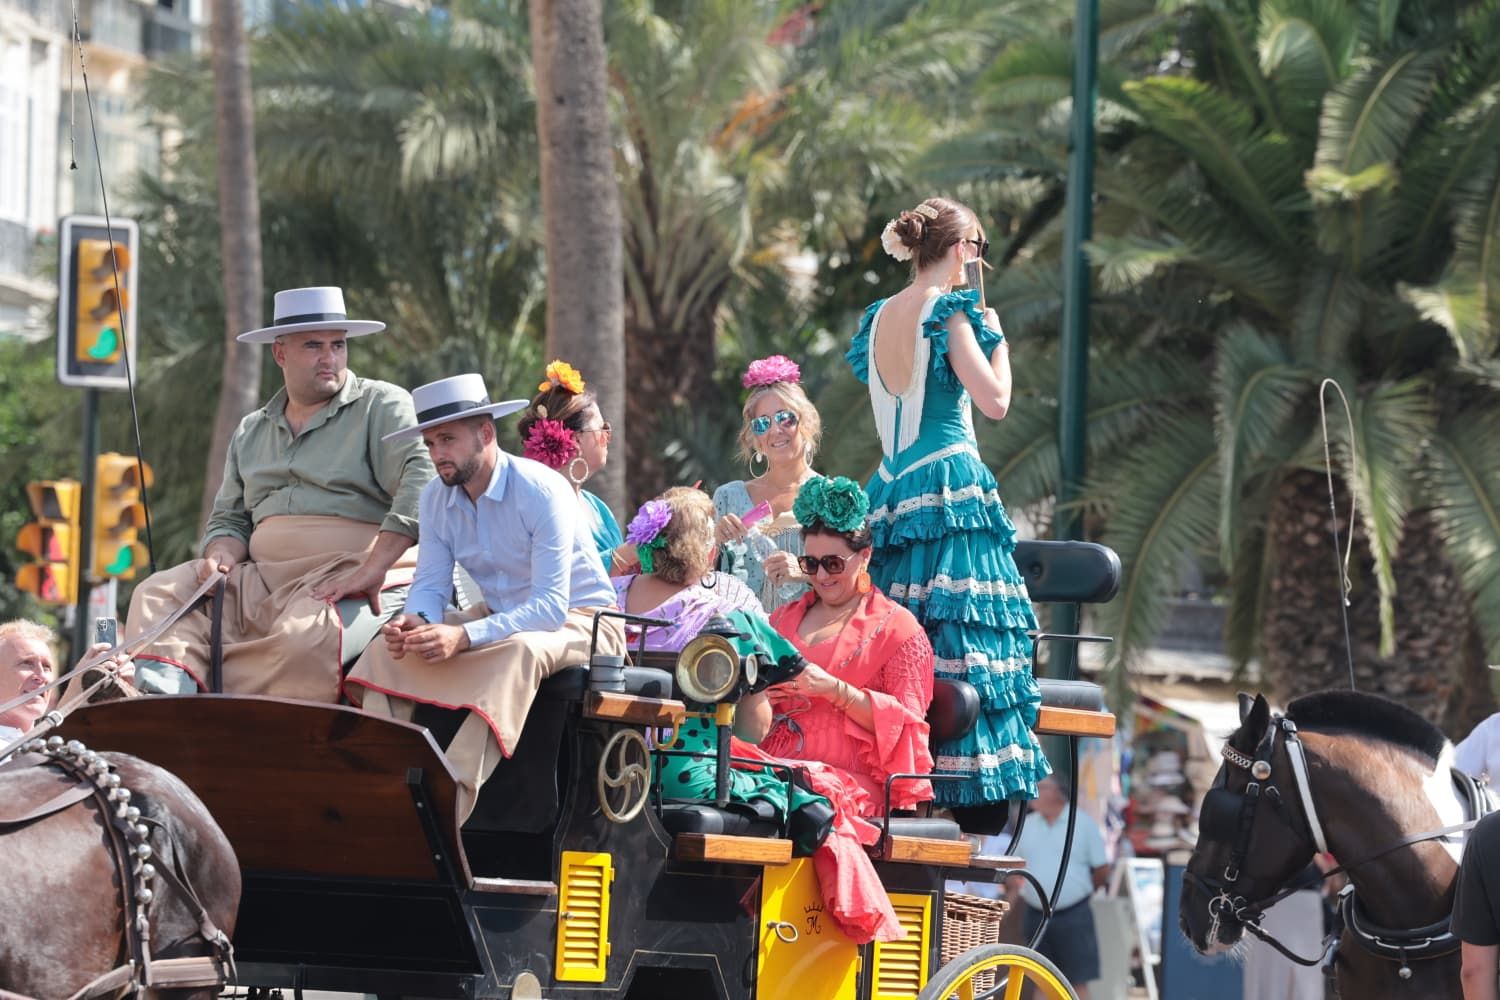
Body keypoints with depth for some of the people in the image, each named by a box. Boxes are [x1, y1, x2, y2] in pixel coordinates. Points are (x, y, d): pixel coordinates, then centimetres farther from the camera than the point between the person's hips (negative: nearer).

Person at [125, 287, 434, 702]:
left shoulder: (383, 407, 3)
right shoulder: (251, 433, 23)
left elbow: (422, 483, -13)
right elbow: (230, 520, 26)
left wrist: (372, 570, -23)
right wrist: (221, 558, 0)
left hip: (353, 580, -6)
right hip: (263, 581, 6)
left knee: (303, 637, -38)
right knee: (158, 595, -11)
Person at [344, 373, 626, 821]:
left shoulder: (542, 491, -23)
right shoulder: (437, 497, -3)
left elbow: (550, 607, -29)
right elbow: (431, 583, 0)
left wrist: (465, 637, -42)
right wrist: (415, 621, -27)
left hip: (578, 620, -7)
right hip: (497, 617, 7)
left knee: (520, 650, -40)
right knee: (389, 648, -14)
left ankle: (452, 801, -46)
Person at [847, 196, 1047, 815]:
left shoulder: (880, 318, 13)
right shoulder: (949, 311, -8)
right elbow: (995, 401, -13)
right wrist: (994, 336, 2)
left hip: (891, 490, 8)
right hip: (950, 487, -7)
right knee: (963, 645, -9)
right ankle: (973, 810, -14)